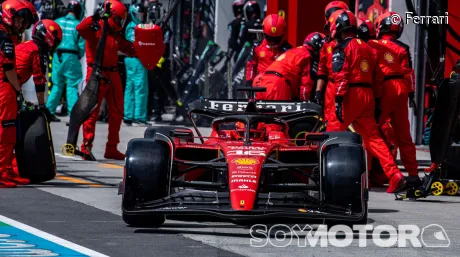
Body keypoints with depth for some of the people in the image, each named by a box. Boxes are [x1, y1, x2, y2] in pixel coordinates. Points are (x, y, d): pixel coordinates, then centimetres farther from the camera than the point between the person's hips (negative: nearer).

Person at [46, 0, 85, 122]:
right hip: (71, 57, -3)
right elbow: (81, 45, -6)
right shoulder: (78, 25, -6)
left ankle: (49, 111, 16)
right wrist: (79, 57, 11)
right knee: (72, 87, 1)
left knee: (57, 85, 15)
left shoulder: (57, 22, 2)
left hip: (57, 56, 3)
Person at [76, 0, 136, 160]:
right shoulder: (95, 29, -8)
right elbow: (80, 29, -28)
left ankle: (112, 148, 19)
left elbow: (129, 49, 24)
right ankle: (86, 147, 0)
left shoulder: (115, 35, 17)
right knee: (92, 111, -6)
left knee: (117, 112, 10)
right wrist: (96, 18, -35)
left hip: (113, 75, 8)